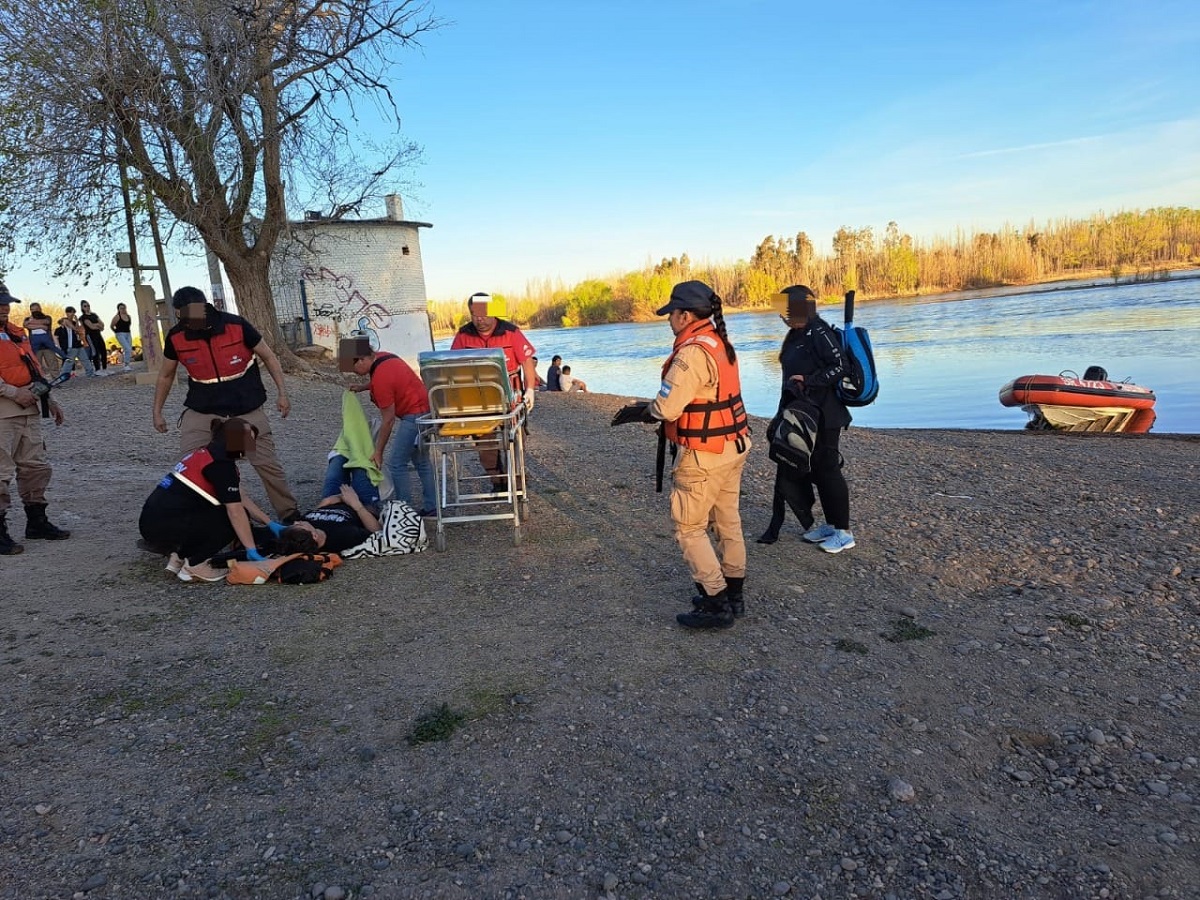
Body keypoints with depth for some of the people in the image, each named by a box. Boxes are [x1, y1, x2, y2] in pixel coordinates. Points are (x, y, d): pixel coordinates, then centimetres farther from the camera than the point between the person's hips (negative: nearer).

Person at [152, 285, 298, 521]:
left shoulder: (236, 325, -15)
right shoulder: (176, 337, -8)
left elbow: (268, 356, -1)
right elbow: (166, 375, 10)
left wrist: (282, 392, -4)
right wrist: (157, 411, 13)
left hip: (246, 409, -1)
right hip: (201, 410, 2)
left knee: (267, 463, 2)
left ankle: (290, 515, 15)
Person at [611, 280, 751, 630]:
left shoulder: (693, 352, -22)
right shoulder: (720, 343, 8)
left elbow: (666, 408, -23)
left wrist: (641, 411, -2)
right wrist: (648, 407, 5)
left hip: (704, 456, -9)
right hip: (734, 445, 10)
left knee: (689, 528, 3)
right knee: (728, 521, 17)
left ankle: (716, 603, 7)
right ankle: (733, 594, 29)